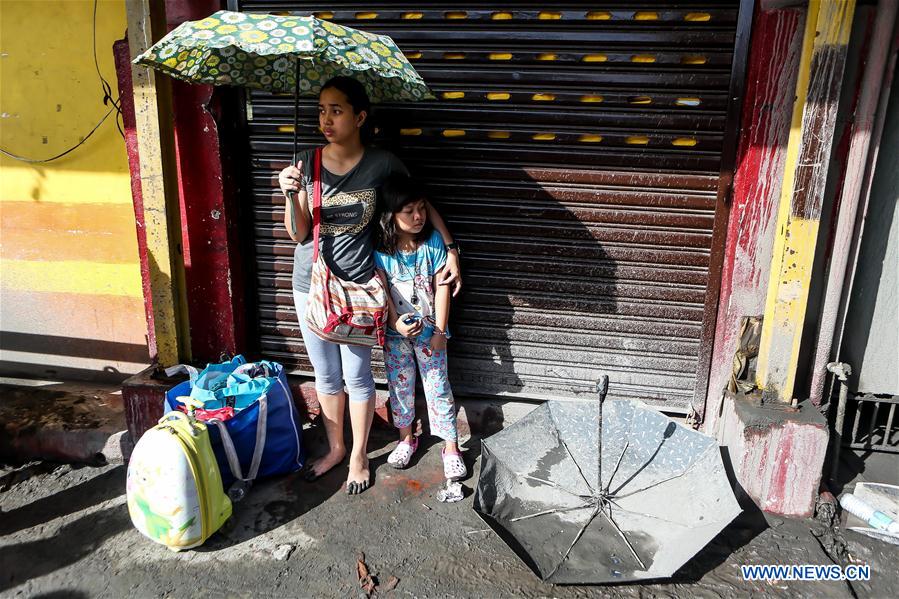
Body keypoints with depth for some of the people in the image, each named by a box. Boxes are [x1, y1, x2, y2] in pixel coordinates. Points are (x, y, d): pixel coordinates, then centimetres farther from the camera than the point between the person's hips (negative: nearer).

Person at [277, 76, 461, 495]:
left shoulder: (382, 164, -9)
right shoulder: (306, 162, -4)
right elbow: (297, 233, -4)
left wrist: (451, 250, -3)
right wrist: (291, 195, -22)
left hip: (358, 287, -2)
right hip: (311, 286, 3)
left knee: (357, 377, 9)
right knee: (326, 376, 17)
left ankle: (358, 456, 31)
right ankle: (336, 449, 38)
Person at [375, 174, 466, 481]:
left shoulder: (433, 241, -12)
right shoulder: (380, 247, -10)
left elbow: (441, 287, -10)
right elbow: (382, 289, -8)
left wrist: (440, 330, -11)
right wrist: (396, 323, -20)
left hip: (429, 330, -1)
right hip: (396, 331, 2)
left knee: (438, 387, 4)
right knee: (399, 386, 14)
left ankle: (451, 447, 16)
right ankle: (406, 439, 34)